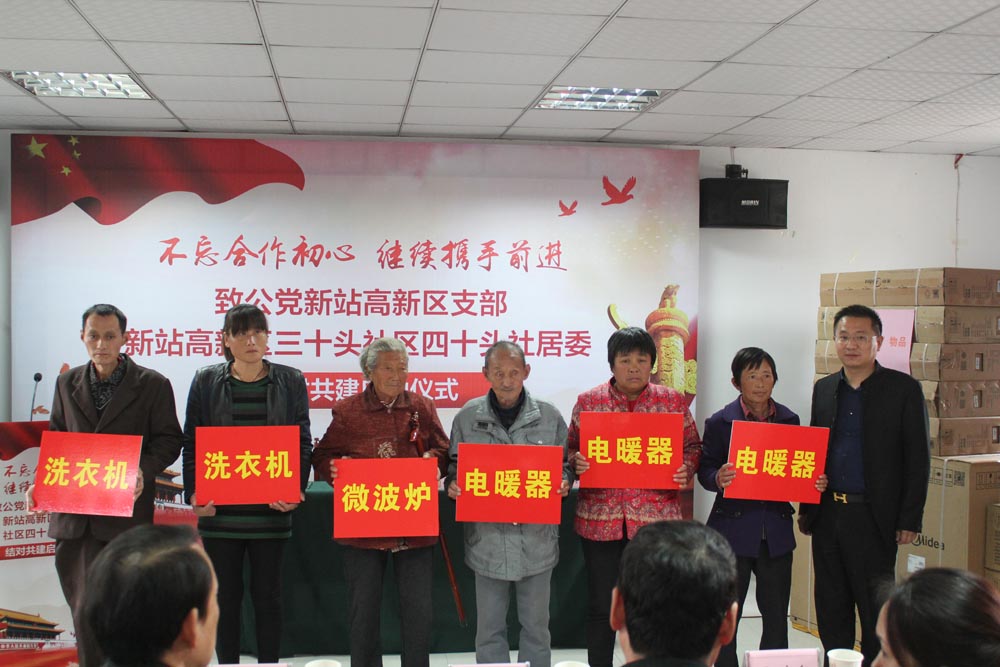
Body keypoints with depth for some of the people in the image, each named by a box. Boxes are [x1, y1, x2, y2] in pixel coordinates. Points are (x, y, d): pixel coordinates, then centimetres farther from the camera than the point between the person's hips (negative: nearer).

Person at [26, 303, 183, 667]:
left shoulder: (153, 385, -1)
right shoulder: (67, 383, 12)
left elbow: (168, 440, -1)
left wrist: (143, 472, -19)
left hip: (122, 511, -5)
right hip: (71, 511, 5)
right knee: (83, 608, 12)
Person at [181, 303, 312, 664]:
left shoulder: (291, 381, 3)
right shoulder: (206, 381, 4)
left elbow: (303, 442, 3)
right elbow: (191, 442, 4)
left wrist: (296, 488, -11)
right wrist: (194, 492, -8)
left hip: (270, 511, 0)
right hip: (219, 510, 1)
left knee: (268, 594, 9)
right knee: (225, 594, 10)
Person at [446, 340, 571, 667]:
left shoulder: (549, 416, -1)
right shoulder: (468, 417, -1)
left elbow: (565, 464, 8)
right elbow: (455, 464, 9)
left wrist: (563, 481, -13)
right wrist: (453, 484, -11)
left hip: (536, 538, 0)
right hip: (487, 538, 0)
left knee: (536, 625, 15)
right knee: (489, 627, 13)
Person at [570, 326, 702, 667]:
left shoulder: (673, 401, 5)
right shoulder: (587, 402, 3)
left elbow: (692, 446, 11)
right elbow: (570, 448, 10)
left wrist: (686, 469, -9)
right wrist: (577, 462, -12)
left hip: (656, 519, 0)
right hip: (600, 519, 0)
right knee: (601, 607, 8)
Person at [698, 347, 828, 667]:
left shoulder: (789, 419, 7)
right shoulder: (719, 422, -3)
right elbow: (705, 470, -4)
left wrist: (816, 482, -7)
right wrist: (718, 479, -25)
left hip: (776, 531, 3)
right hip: (733, 529, -3)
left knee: (776, 615, 11)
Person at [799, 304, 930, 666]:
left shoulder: (903, 389, -3)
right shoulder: (824, 388, 11)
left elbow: (918, 459, -4)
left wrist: (910, 520, -8)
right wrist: (806, 508, 11)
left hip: (872, 516, -5)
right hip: (827, 514, 5)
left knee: (876, 610, 2)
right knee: (831, 609, 12)